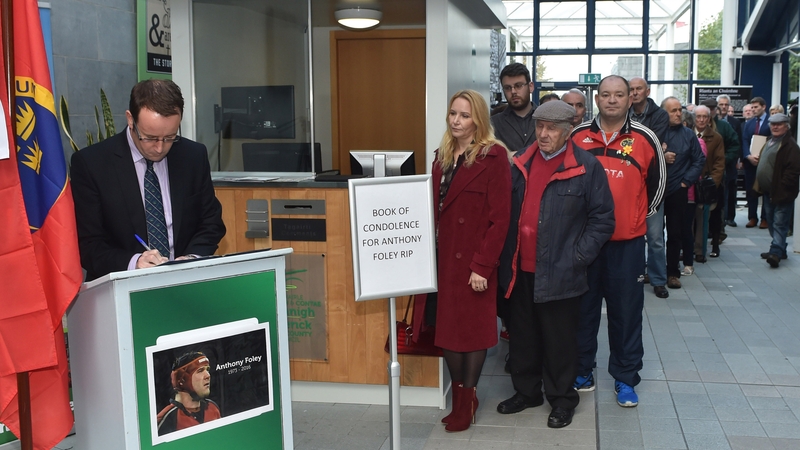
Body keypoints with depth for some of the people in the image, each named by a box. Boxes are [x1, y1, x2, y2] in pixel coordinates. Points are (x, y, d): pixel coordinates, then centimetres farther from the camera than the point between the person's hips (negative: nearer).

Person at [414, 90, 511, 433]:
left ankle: (466, 400, 20)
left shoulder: (493, 156, -10)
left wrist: (482, 265, -17)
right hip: (444, 257, 6)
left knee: (473, 328, 5)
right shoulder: (443, 156, 12)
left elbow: (500, 217, -14)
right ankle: (460, 397, 24)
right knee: (448, 327, 9)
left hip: (474, 260, -6)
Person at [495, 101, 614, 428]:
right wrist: (506, 255, 7)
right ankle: (526, 391, 33)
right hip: (521, 270, 5)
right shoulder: (521, 161, 8)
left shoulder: (586, 167, -7)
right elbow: (507, 208, 14)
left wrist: (578, 257, -11)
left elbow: (603, 218, -6)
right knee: (523, 335, 16)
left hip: (559, 274, -5)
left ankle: (562, 399, 24)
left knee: (559, 340, 7)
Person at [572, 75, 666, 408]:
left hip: (627, 242, -1)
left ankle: (625, 378, 18)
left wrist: (641, 215, 12)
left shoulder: (645, 139, -1)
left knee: (626, 312, 5)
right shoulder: (578, 137, 3)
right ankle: (582, 370, 25)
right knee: (583, 308, 11)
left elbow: (657, 182, 11)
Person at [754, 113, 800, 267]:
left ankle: (776, 252, -17)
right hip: (769, 192, 10)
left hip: (781, 193, -10)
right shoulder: (770, 142, 17)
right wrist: (760, 185, 18)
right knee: (772, 223, 15)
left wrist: (782, 188, -21)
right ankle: (778, 249, 25)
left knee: (779, 224, -11)